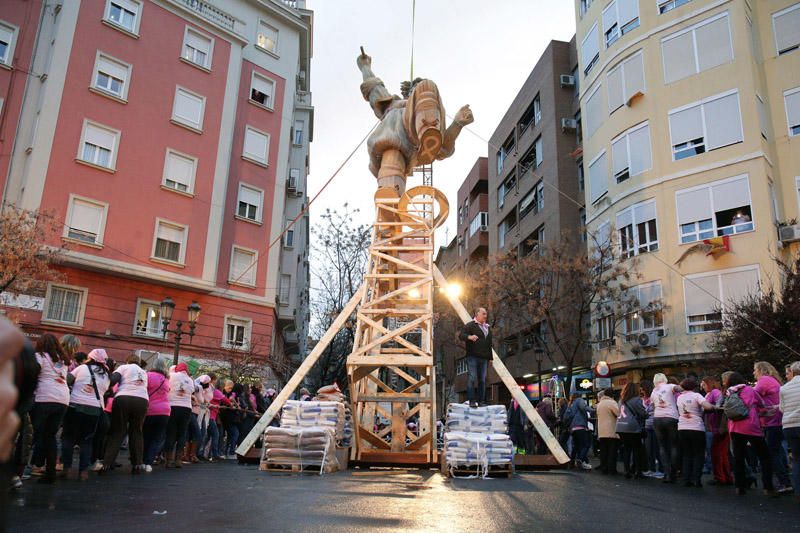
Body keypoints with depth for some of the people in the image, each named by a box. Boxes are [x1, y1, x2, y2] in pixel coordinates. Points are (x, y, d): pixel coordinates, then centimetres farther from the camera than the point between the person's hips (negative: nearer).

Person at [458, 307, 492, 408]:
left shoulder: (487, 328, 22)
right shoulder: (470, 325, 1)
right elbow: (461, 335, -11)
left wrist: (490, 358, 19)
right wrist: (469, 337, -32)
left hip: (484, 358, 6)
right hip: (472, 357, -6)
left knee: (482, 379, 4)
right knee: (472, 378, -10)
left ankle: (481, 400, 6)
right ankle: (472, 400, -10)